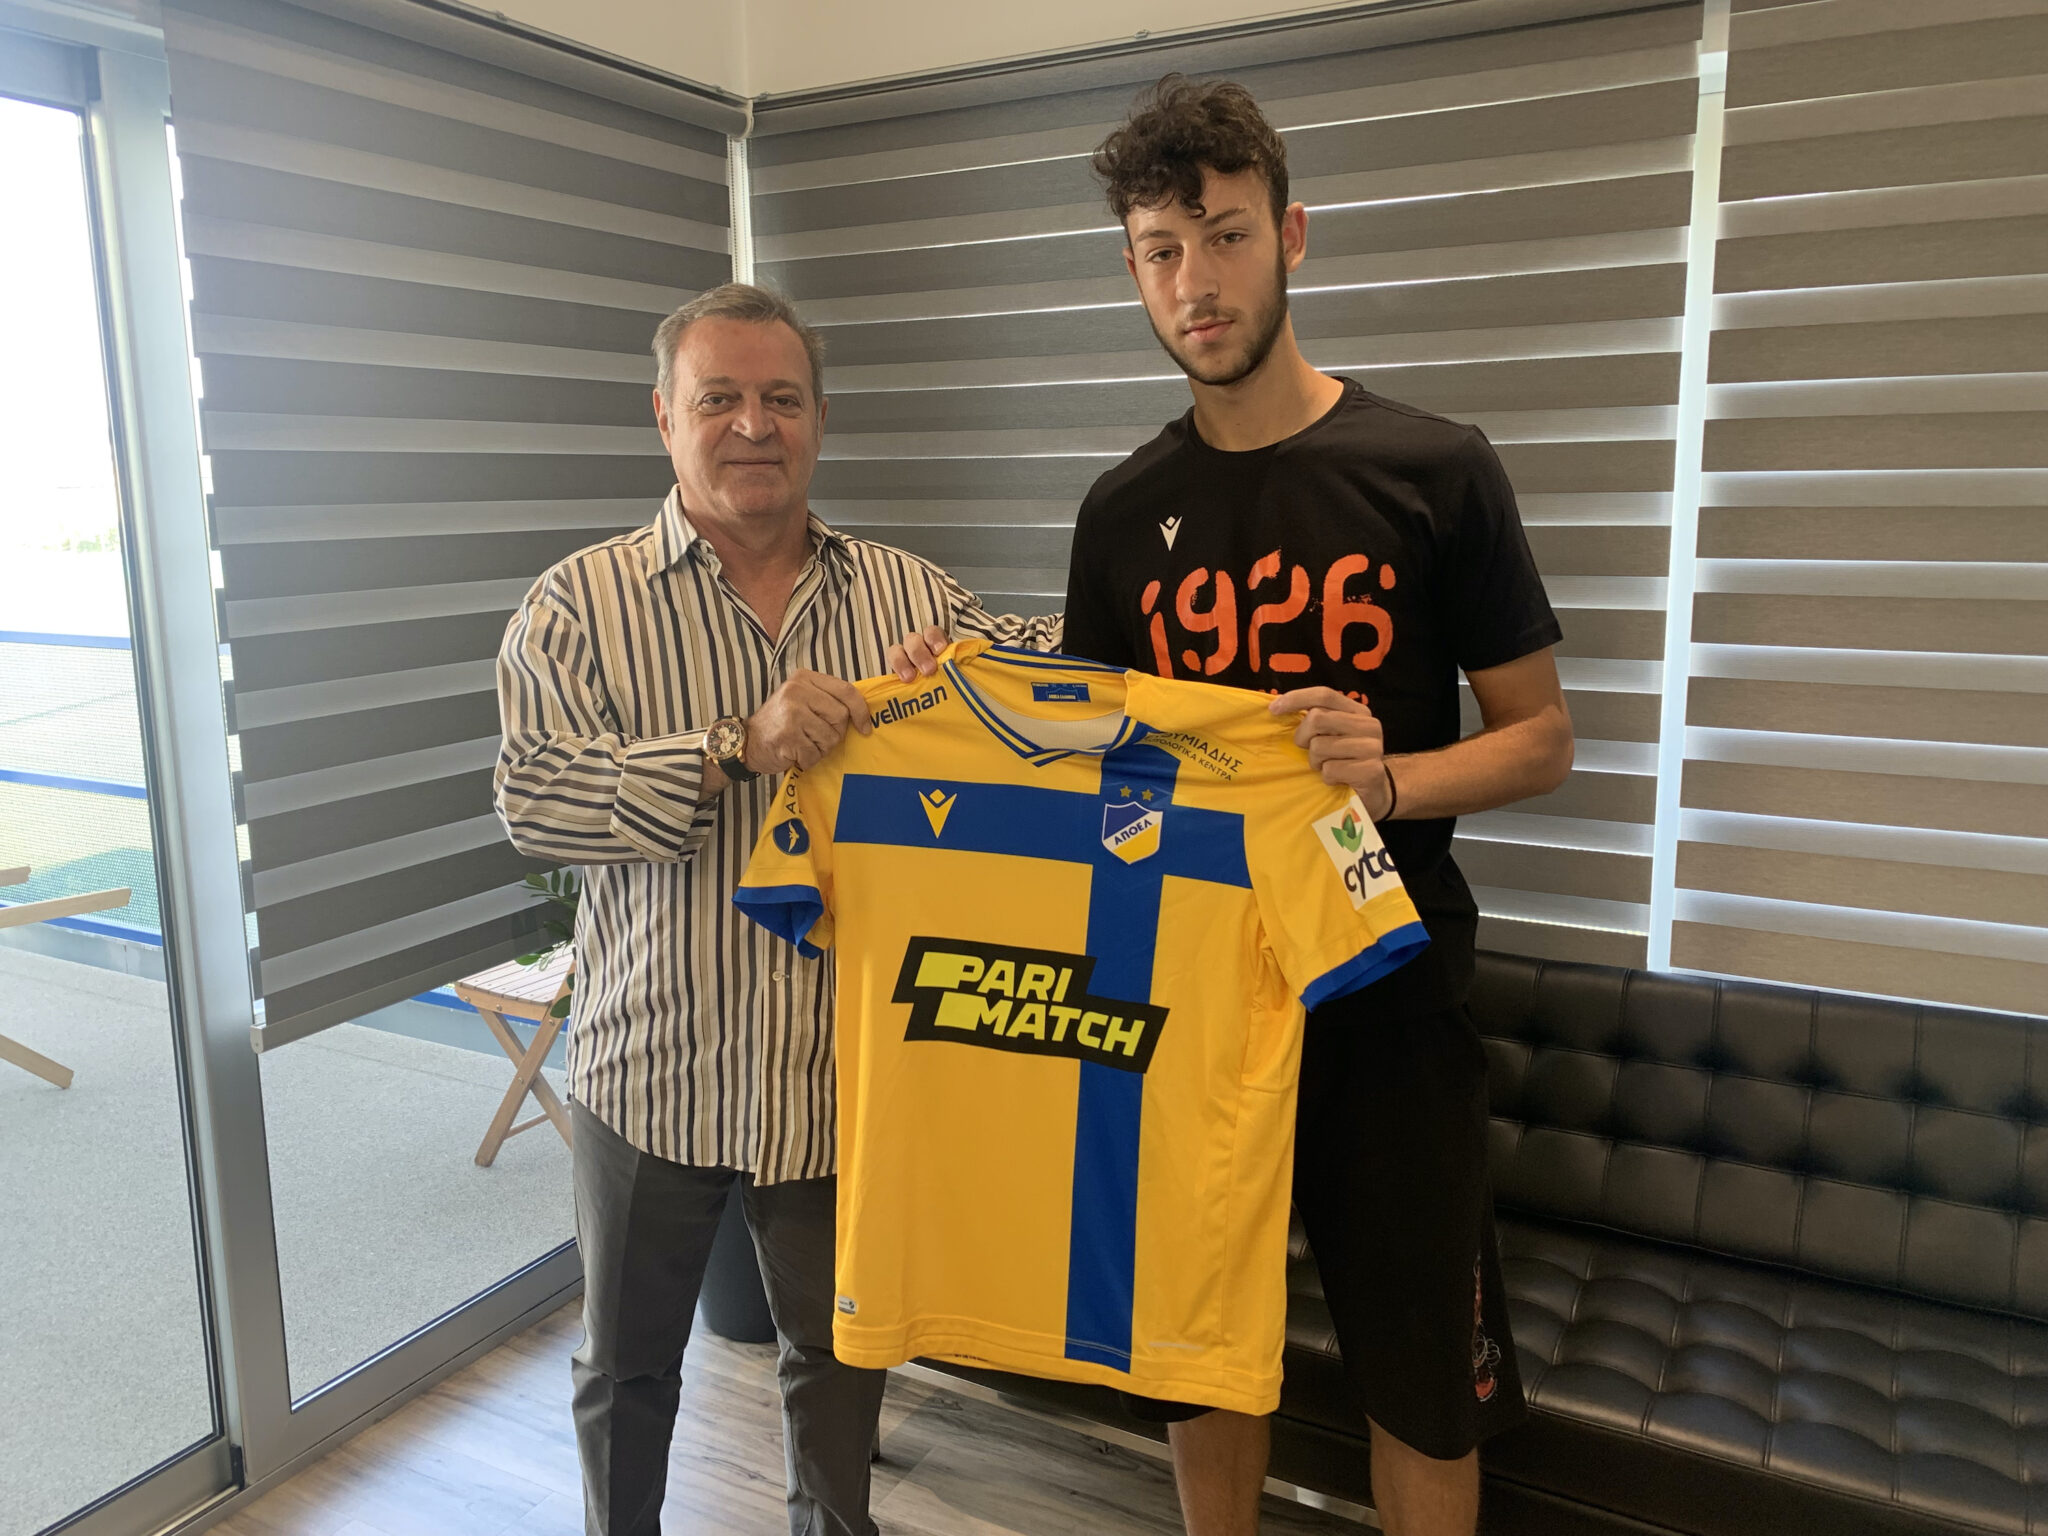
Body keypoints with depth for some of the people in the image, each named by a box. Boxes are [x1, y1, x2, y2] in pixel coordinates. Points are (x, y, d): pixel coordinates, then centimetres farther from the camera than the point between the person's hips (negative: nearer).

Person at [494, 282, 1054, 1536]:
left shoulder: (911, 595, 2)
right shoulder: (583, 604, -6)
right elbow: (531, 801, -16)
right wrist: (735, 750, -27)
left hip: (844, 1069, 2)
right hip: (654, 1068, -1)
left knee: (844, 1350, 20)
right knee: (628, 1363, 20)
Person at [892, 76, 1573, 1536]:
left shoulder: (1434, 470, -8)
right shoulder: (1125, 510, 3)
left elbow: (1541, 736, -5)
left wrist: (1390, 776, -24)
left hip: (1385, 994, -3)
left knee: (1423, 1376, 11)